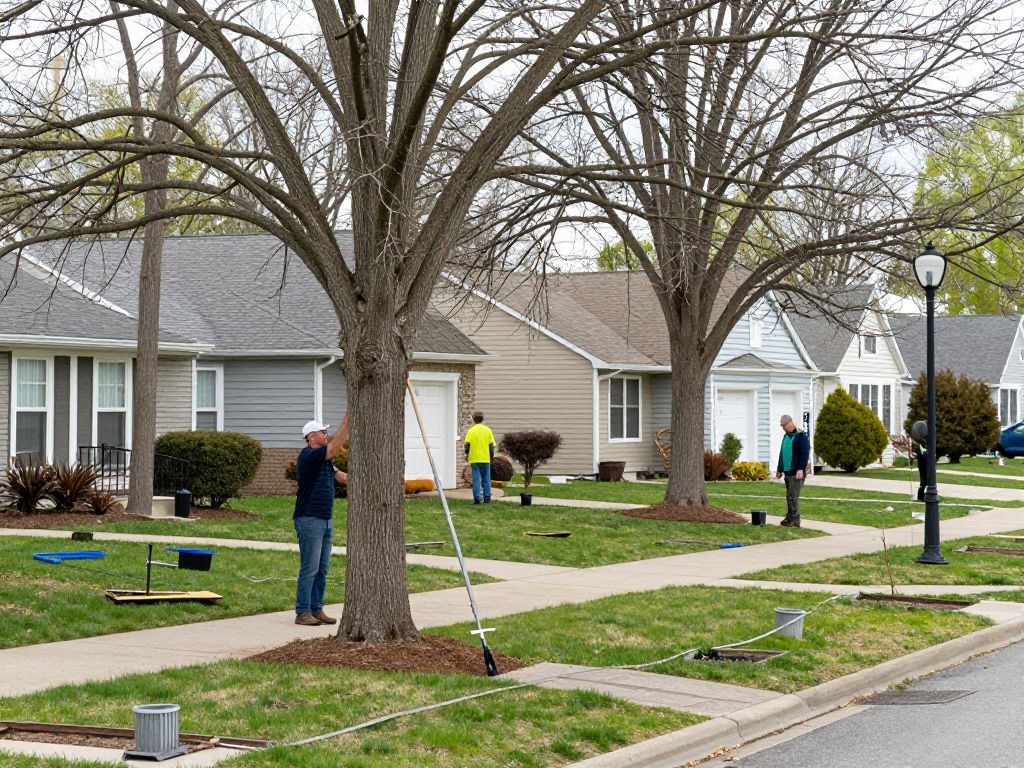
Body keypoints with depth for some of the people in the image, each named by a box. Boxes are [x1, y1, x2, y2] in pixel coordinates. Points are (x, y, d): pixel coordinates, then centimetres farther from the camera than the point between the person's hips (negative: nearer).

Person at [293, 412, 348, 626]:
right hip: (309, 520, -9)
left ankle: (317, 609, 15)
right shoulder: (308, 456, -12)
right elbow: (336, 446, -21)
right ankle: (302, 613, -5)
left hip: (325, 520, 9)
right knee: (309, 568, -8)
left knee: (322, 569, 10)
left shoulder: (324, 460, 17)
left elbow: (342, 477, 19)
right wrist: (346, 421, -18)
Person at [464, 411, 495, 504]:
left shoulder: (471, 430, -4)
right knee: (486, 479, 9)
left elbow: (467, 443, -8)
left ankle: (476, 498, -4)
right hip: (485, 458, 2)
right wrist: (492, 455, 14)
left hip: (474, 458, -2)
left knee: (476, 479, 0)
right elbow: (491, 444, 3)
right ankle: (487, 498, 7)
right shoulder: (487, 430, 2)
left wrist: (467, 454, 6)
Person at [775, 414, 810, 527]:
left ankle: (795, 520, -9)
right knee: (789, 496, 10)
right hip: (787, 471, 8)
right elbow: (782, 454, 27)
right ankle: (790, 518, 13)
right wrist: (779, 469, 29)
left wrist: (801, 469, -22)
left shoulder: (801, 436, -8)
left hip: (796, 473, -8)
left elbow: (805, 454, -15)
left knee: (793, 496, -11)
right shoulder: (786, 437, 19)